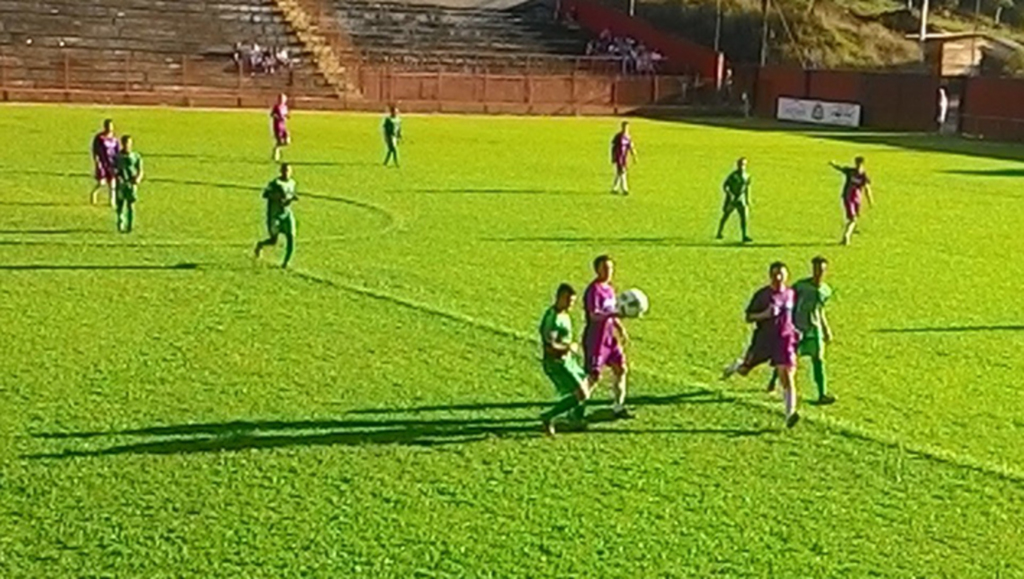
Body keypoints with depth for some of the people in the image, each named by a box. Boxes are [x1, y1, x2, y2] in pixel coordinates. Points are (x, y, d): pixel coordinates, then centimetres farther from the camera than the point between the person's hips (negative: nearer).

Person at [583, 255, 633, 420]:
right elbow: (594, 315, -30)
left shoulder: (609, 289, 11)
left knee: (620, 369, 8)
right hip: (595, 340, -9)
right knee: (594, 376, -6)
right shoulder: (593, 290, -17)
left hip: (610, 338, 9)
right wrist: (616, 314, -41)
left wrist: (620, 329, 18)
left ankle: (618, 407, 18)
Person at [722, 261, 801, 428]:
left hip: (784, 340, 1)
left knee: (787, 377, -13)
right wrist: (764, 315, -20)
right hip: (763, 339, -1)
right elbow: (748, 317, -3)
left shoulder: (791, 294, 5)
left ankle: (790, 414, -16)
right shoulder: (762, 294, -5)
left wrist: (795, 330, 8)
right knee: (743, 370, 9)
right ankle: (735, 366, 48)